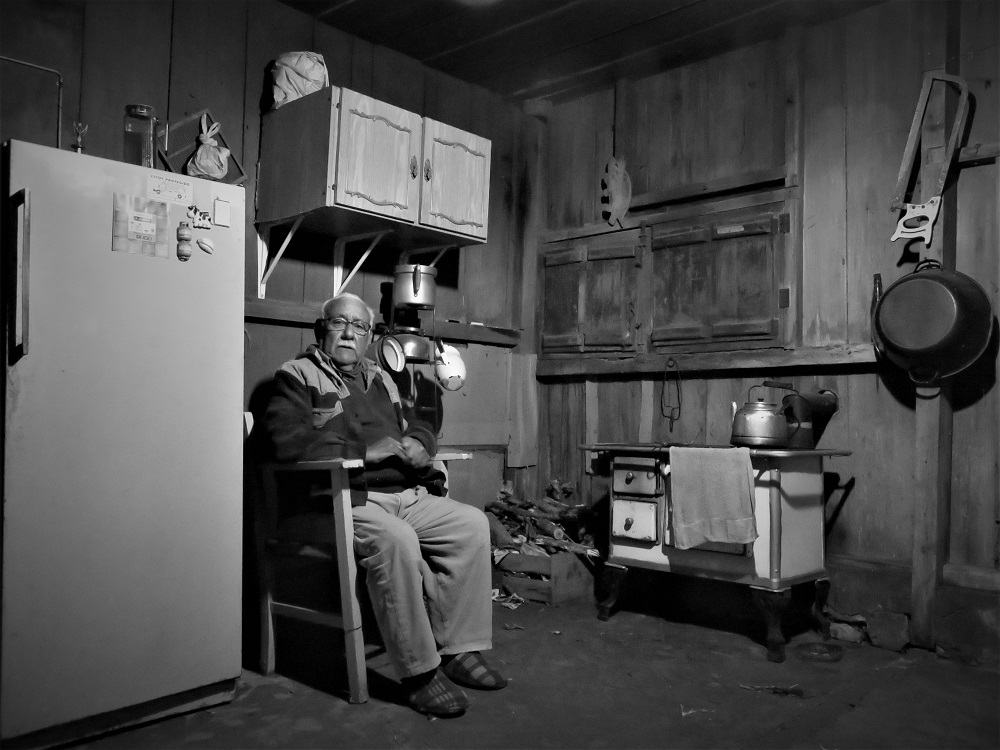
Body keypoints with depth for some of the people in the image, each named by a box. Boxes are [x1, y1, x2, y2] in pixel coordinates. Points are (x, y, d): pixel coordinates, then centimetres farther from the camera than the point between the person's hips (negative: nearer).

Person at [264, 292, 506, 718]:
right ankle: (419, 672, -22)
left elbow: (418, 427, 31)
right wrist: (370, 448, -15)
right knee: (394, 539, -35)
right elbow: (287, 442, -14)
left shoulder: (380, 379, 25)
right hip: (346, 499, -7)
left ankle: (459, 650, -6)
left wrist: (416, 444, 3)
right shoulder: (298, 375, 3)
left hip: (406, 495, 7)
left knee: (471, 523, -11)